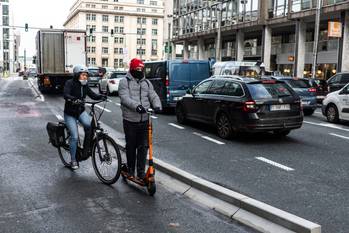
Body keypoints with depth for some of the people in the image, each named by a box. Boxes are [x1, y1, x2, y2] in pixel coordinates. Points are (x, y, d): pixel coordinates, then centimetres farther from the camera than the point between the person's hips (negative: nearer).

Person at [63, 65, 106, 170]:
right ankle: (73, 160, 6)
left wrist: (100, 96, -24)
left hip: (81, 111, 4)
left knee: (88, 124, -27)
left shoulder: (85, 85, 2)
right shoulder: (70, 83, -14)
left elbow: (92, 95, -4)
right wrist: (75, 99, -49)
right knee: (74, 136, -11)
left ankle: (86, 148, -8)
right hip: (70, 114, -4)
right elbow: (66, 95, -29)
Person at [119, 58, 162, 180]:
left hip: (144, 120, 4)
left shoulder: (147, 82, 14)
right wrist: (136, 106, -33)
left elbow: (153, 96, 5)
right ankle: (130, 170, 25)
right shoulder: (125, 82, -2)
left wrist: (157, 106, -17)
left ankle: (141, 172, 13)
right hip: (130, 120, -4)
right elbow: (125, 98, -17)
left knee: (143, 146, 3)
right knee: (131, 146, 8)